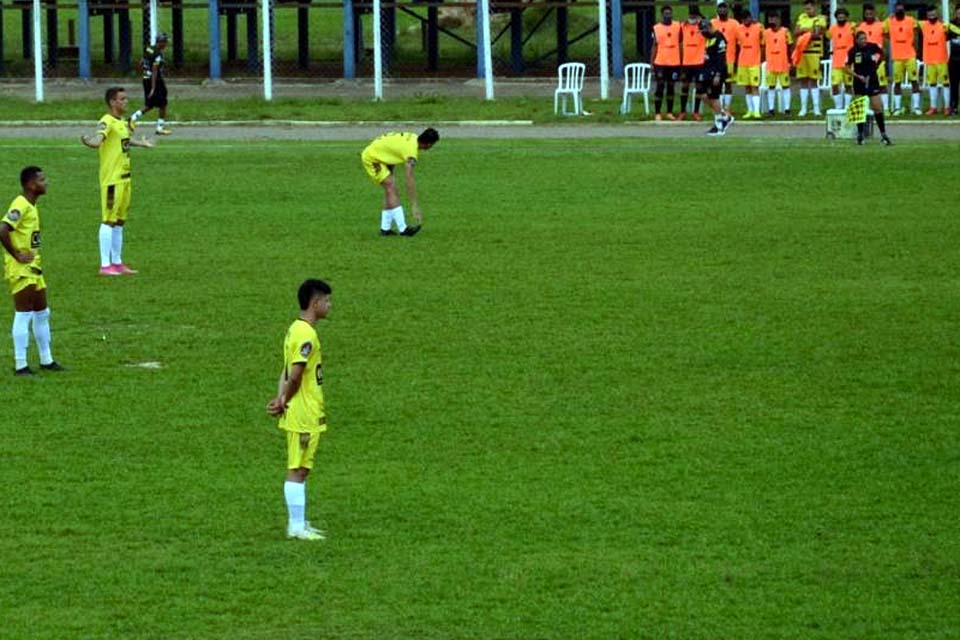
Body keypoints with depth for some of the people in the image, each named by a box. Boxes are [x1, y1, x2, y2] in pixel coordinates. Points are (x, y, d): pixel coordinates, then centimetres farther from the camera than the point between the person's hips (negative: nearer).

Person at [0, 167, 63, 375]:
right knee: (23, 315, -6)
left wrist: (34, 258, 14)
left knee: (42, 314, 16)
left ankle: (46, 360, 26)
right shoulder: (20, 206, -18)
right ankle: (20, 364, -2)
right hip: (21, 270, -10)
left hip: (33, 268, 10)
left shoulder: (31, 206, 13)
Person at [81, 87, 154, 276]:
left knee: (119, 221, 14)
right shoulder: (107, 122, -14)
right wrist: (90, 141, -55)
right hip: (111, 179, -9)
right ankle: (105, 265, -4)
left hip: (124, 177, 9)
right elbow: (99, 138, -33)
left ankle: (117, 262, 22)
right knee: (108, 221, -6)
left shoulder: (122, 122, 13)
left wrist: (141, 143, 49)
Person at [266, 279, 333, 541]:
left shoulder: (296, 330, 12)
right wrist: (285, 401, -8)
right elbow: (295, 374, -23)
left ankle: (299, 523, 21)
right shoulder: (306, 335, -19)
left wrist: (282, 399, -1)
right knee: (298, 470, -4)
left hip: (297, 414, 10)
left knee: (300, 470, 14)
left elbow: (288, 371, 11)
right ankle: (296, 526, -1)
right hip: (304, 415, -10)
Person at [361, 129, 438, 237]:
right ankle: (403, 229, -24)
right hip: (371, 158, -10)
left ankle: (385, 228, 8)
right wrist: (414, 206, -29)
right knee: (391, 188, -18)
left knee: (390, 189, 7)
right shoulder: (411, 150, -27)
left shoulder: (413, 138, -1)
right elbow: (410, 181, -30)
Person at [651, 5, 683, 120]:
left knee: (671, 87, 7)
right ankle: (657, 113, 2)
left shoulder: (677, 27, 5)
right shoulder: (656, 28, 2)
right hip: (660, 63, -2)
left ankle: (670, 112, 13)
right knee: (660, 87, -1)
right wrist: (651, 64, -1)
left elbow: (680, 45, 10)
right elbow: (654, 47, 3)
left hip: (674, 63, 2)